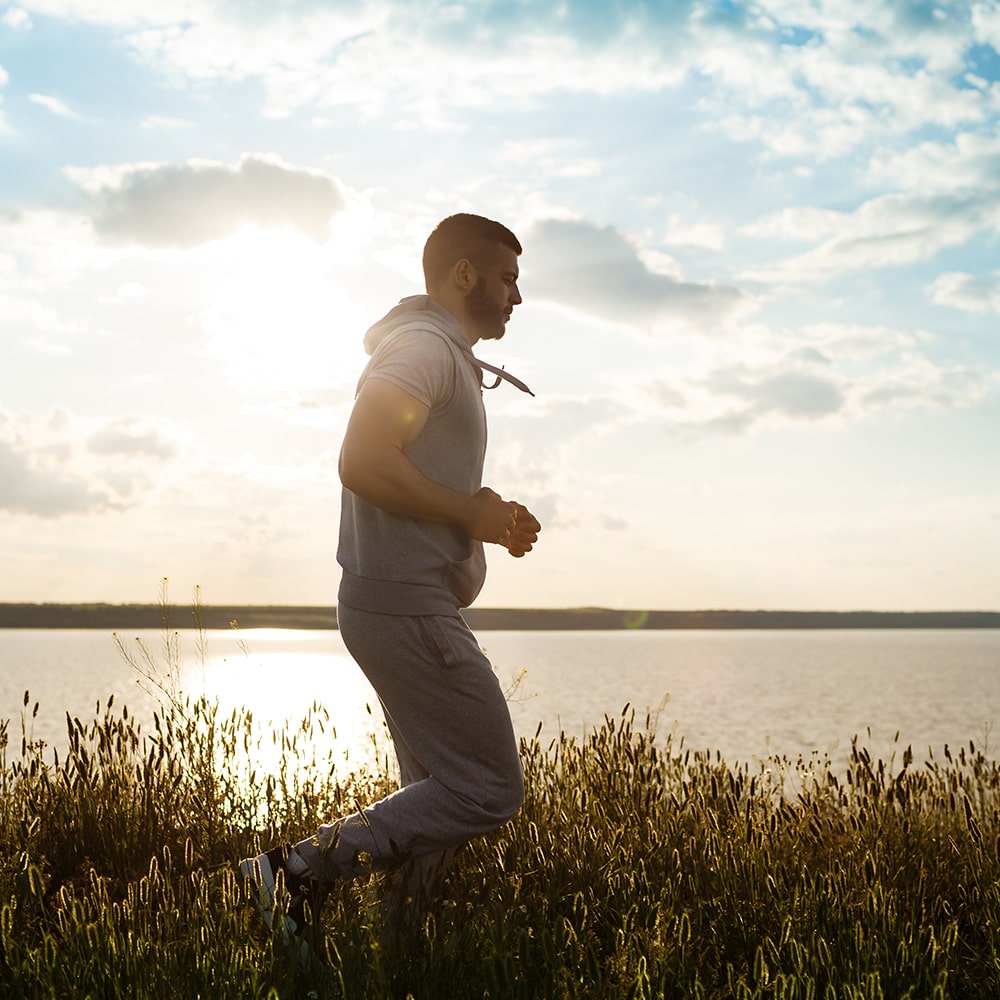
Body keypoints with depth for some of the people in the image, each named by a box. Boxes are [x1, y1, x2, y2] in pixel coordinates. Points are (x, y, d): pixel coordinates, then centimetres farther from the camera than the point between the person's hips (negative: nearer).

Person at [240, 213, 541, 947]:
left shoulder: (445, 357, 23)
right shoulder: (424, 345, -11)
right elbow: (365, 462, -24)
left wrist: (489, 517, 11)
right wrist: (474, 513, -15)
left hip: (407, 608, 11)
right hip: (408, 605, -11)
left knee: (442, 793, 13)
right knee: (491, 789, -10)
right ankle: (304, 870, -10)